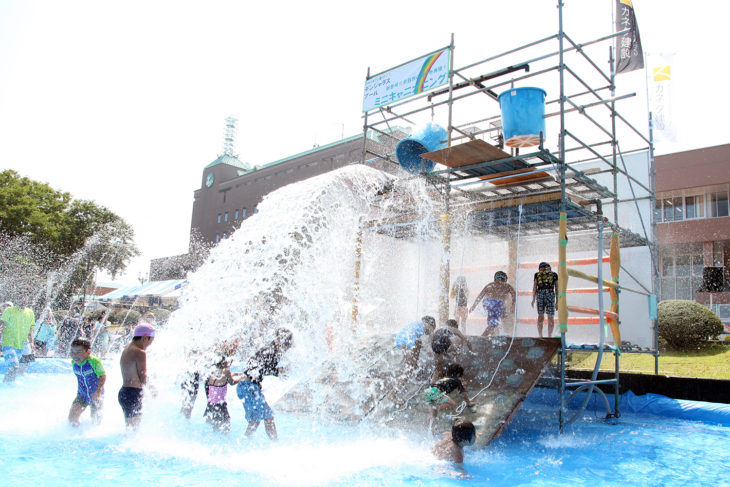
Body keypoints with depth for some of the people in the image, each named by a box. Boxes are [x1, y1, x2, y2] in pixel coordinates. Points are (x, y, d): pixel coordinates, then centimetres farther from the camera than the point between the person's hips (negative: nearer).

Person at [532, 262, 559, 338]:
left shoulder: (537, 274, 16)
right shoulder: (554, 275, 16)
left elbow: (534, 287, 7)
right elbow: (557, 289, 11)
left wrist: (533, 300, 5)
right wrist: (557, 301, 11)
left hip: (540, 295, 1)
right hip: (550, 294, -1)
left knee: (540, 316, 11)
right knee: (550, 318, 4)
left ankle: (540, 336, 5)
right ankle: (549, 337, -2)